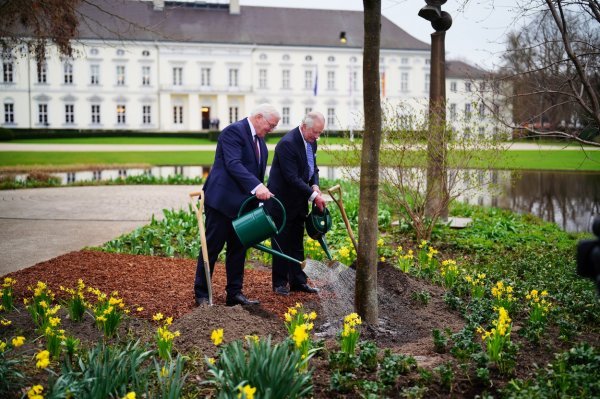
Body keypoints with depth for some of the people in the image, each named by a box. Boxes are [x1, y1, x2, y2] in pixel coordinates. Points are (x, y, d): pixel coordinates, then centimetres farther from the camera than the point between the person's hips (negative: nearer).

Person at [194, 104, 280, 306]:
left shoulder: (259, 140, 14)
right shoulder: (234, 131, -14)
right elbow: (233, 164, -26)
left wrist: (261, 192, 7)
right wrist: (256, 187, -36)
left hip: (242, 203, 9)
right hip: (222, 200, -8)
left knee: (238, 249, 11)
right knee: (212, 247, 0)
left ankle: (234, 293, 19)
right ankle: (201, 294, 10)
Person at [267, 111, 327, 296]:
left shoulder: (311, 141, 4)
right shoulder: (287, 143, -24)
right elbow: (292, 178, -26)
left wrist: (315, 186, -7)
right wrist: (313, 195, -24)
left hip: (299, 201, 8)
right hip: (283, 201, -8)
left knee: (297, 243, 14)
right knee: (281, 244, 2)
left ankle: (298, 281, 22)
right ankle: (279, 283, 13)